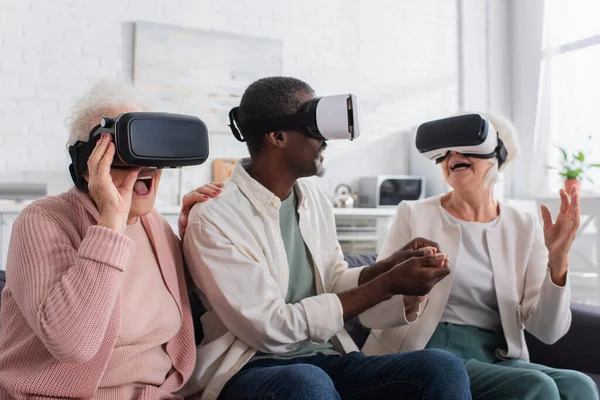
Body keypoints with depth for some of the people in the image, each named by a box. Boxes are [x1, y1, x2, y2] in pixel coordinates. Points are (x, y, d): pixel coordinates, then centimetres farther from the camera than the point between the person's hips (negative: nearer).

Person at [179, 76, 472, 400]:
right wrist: (387, 285, -18)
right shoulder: (213, 218, -14)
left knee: (442, 368, -19)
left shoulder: (315, 199, 8)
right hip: (251, 370, -5)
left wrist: (389, 266, -4)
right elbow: (270, 328, -18)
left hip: (328, 359, 6)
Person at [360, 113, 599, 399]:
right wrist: (408, 297, -26)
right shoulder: (415, 215, 0)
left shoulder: (524, 228, 8)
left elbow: (547, 331, 0)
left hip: (498, 359, 4)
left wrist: (558, 261, -15)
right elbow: (370, 313, -5)